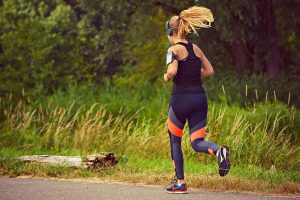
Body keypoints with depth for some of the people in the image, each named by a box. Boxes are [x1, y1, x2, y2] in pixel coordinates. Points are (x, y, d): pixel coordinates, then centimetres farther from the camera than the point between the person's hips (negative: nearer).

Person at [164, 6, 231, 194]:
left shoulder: (174, 49, -8)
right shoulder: (196, 48, 11)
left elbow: (172, 72, -22)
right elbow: (209, 71, 13)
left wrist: (166, 77, -1)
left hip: (181, 98, -5)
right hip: (200, 97, 5)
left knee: (175, 141, 12)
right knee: (197, 142, 7)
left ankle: (180, 183, 14)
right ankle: (219, 151, -27)